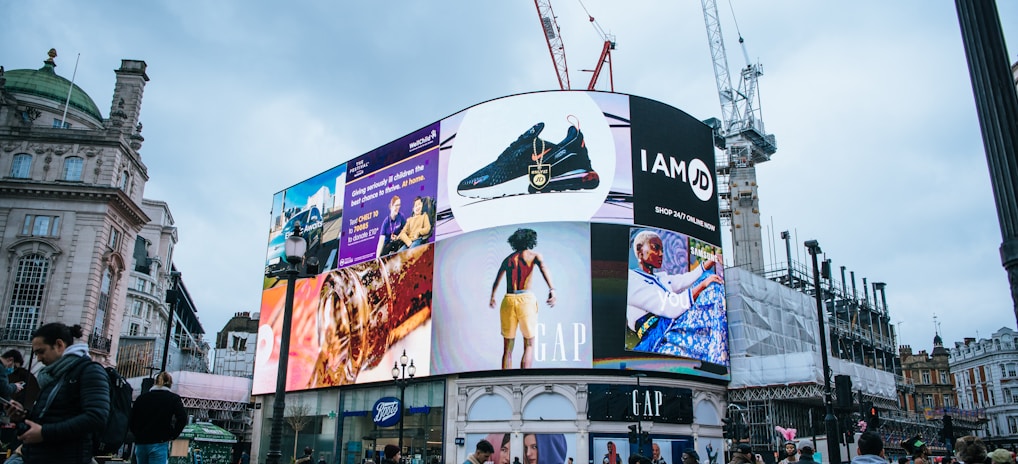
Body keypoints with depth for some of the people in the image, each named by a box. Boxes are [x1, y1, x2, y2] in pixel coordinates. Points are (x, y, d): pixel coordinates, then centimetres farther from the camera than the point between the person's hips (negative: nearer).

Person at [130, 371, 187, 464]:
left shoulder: (142, 397, 12)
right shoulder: (173, 398, 2)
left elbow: (131, 419, 9)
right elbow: (182, 418, -12)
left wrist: (138, 434, 16)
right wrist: (173, 435, -2)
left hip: (140, 443, 4)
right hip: (159, 444, -4)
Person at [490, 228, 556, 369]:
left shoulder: (508, 259, 20)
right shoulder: (534, 255, 9)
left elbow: (497, 280, 34)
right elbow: (543, 268, -14)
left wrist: (492, 297, 51)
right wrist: (552, 290, -29)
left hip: (508, 300, 3)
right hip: (526, 299, -3)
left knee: (507, 348, 11)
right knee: (529, 345, 5)